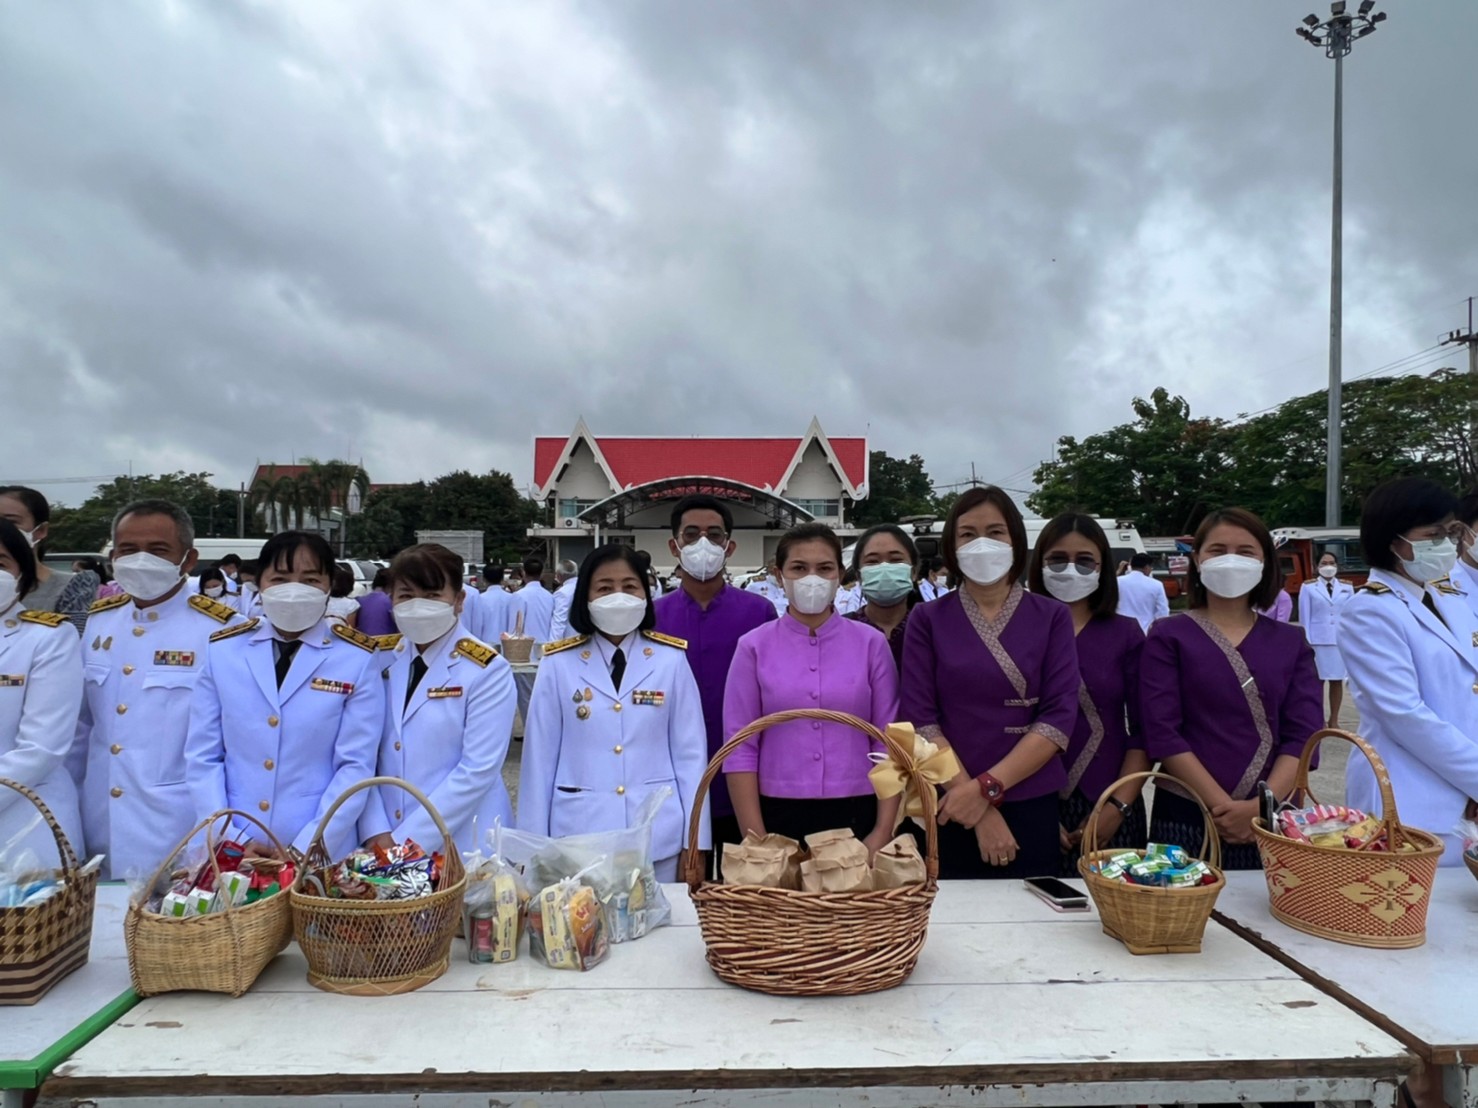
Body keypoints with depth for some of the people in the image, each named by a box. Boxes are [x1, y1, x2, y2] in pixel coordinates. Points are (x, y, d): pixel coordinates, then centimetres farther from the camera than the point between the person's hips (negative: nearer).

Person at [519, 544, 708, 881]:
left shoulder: (671, 661, -1)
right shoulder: (558, 665, -1)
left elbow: (690, 754, 1)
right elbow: (540, 758, 2)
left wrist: (694, 843, 0)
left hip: (659, 837, 0)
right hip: (578, 836, 0)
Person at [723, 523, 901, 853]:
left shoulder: (871, 643, 0)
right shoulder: (753, 647, -2)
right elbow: (740, 747, -3)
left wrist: (883, 831, -6)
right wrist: (755, 838, -8)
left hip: (856, 815, 1)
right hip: (779, 815, 0)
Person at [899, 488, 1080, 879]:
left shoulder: (1052, 617, 1)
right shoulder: (927, 619, 0)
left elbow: (1060, 717, -6)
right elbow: (919, 719, -6)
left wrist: (986, 787, -15)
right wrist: (981, 809, -14)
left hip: (1032, 807, 0)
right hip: (949, 807, 0)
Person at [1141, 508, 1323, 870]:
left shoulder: (1291, 643, 9)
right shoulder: (1168, 637, 0)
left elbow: (1304, 734, 0)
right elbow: (1162, 733, -8)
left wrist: (1259, 806, -14)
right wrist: (1221, 805, -16)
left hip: (1272, 819, 2)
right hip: (1186, 817, -2)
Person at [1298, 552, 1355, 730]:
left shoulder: (1347, 587, 7)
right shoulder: (1308, 587, 0)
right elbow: (1304, 617, -1)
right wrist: (1306, 642, -6)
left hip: (1341, 639, 2)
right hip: (1318, 640, -2)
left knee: (1337, 681, 5)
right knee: (1318, 680, 2)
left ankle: (1334, 719, 14)